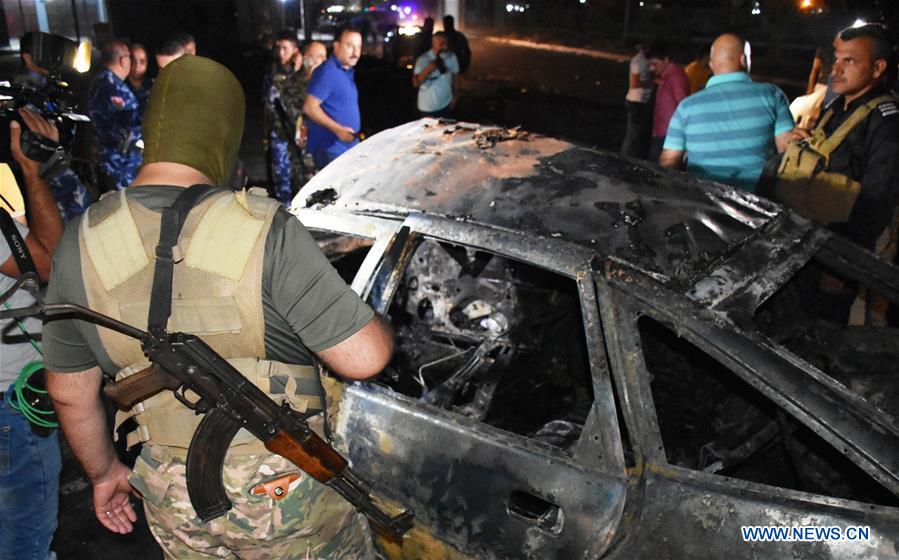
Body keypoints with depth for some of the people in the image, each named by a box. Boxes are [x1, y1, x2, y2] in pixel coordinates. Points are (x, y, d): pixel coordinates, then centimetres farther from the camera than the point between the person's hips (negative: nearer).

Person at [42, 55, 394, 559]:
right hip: (284, 493, -4)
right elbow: (364, 358, -23)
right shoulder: (264, 230, -23)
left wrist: (104, 471, 20)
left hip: (170, 498, 5)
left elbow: (70, 391, 4)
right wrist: (382, 328, 0)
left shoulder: (82, 245, -7)